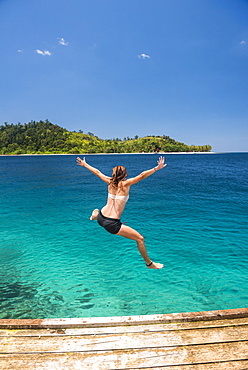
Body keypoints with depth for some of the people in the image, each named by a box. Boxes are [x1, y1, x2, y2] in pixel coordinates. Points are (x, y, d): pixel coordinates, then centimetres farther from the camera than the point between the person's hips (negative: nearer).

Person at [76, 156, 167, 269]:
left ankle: (95, 215, 70)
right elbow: (142, 175, -19)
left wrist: (84, 164, 31)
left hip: (101, 218, 6)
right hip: (112, 224, -6)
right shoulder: (125, 184, -9)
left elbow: (97, 172, 19)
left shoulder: (110, 182, 6)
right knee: (140, 239, 3)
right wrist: (156, 168, -19)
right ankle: (149, 263, 12)